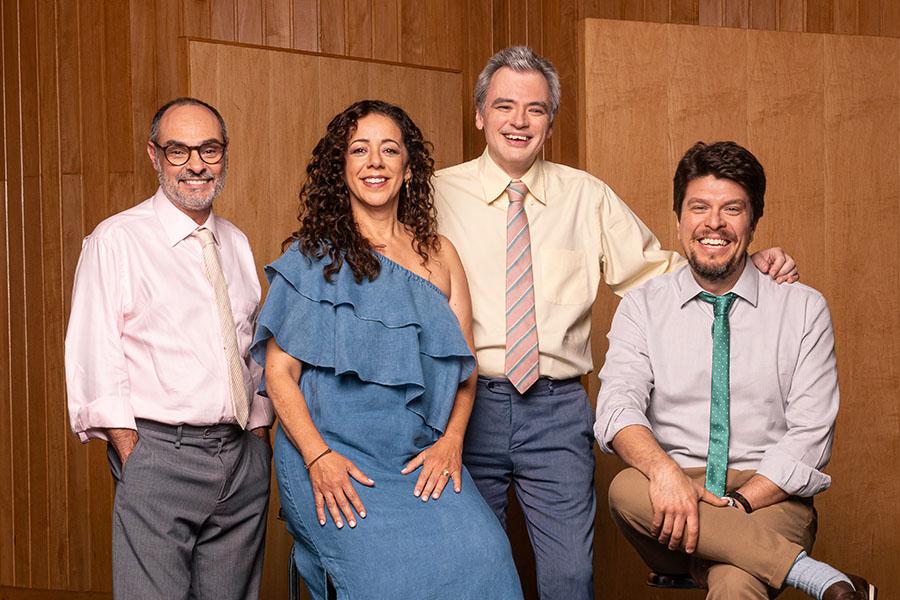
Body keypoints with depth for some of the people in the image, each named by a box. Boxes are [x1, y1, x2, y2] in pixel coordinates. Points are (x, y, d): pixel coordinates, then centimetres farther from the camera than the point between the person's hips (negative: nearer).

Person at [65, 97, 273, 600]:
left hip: (243, 457, 5)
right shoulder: (116, 241, -4)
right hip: (159, 454, -5)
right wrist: (131, 456, -12)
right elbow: (95, 360, -8)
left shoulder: (237, 244, 14)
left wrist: (259, 436, 12)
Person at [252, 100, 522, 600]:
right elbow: (279, 371, 0)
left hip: (424, 460, 3)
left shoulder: (438, 255, 15)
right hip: (332, 458, -3)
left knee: (482, 551, -24)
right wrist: (318, 457, -14)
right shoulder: (313, 257, 5)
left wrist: (450, 441, -5)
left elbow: (464, 364, 12)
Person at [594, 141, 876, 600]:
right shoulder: (642, 307, 8)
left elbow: (810, 436, -1)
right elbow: (617, 406, -8)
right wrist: (664, 471, -30)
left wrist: (740, 502, -17)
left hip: (769, 497, -4)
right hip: (673, 494, 4)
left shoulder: (804, 309, 6)